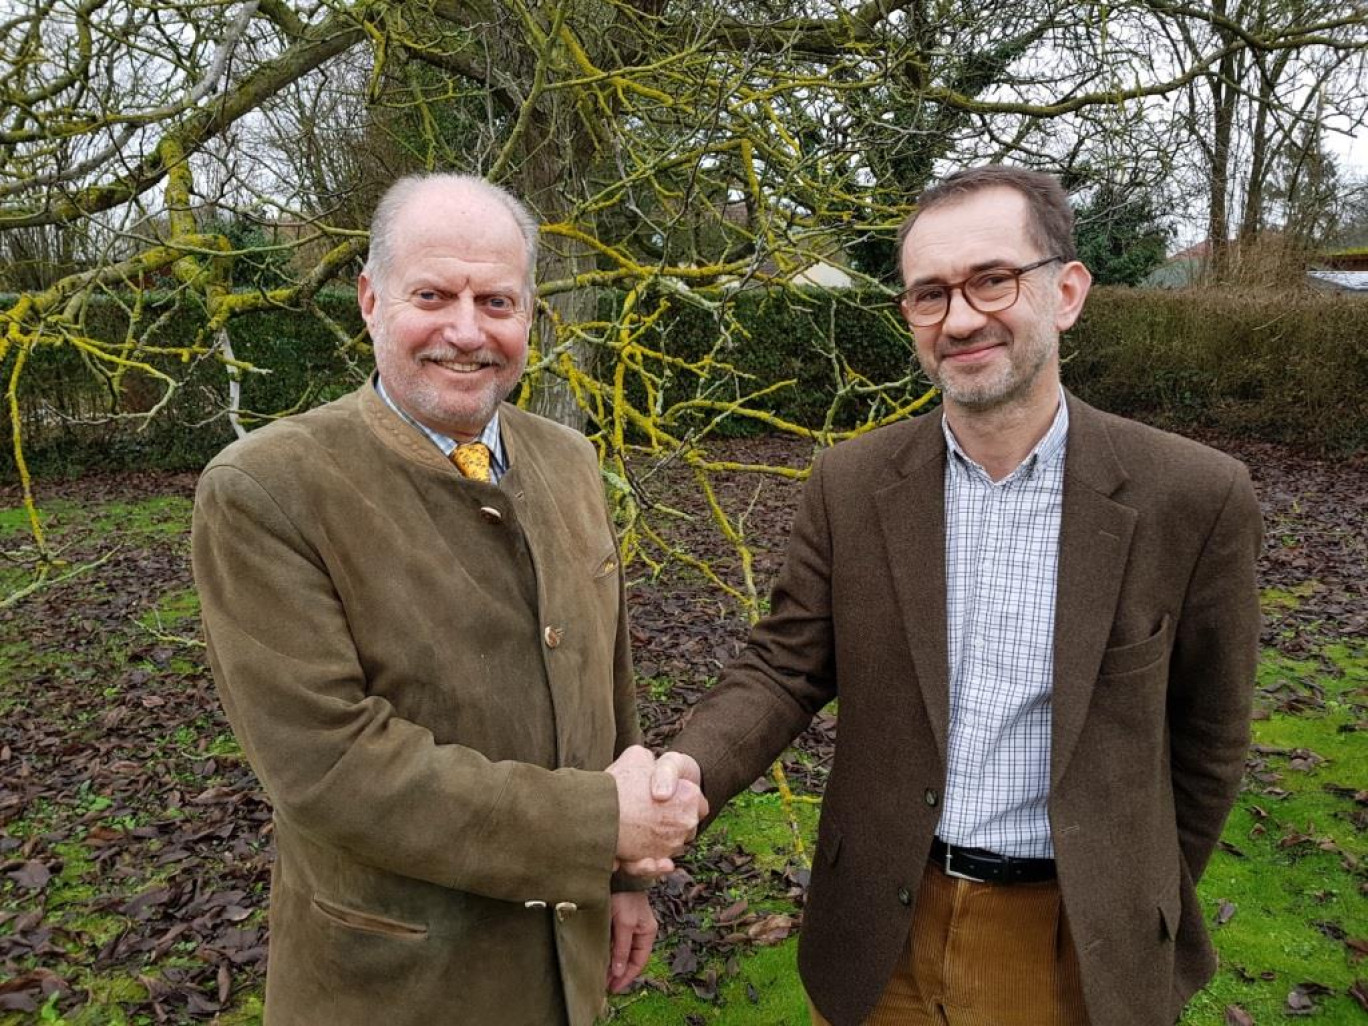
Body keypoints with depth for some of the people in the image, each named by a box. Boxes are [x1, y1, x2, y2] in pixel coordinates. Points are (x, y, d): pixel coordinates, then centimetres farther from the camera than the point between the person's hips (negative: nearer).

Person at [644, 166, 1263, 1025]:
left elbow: (1206, 732, -2)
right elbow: (786, 665, -4)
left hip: (1076, 945, -1)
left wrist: (1148, 910, 8)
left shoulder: (1193, 499, -13)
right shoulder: (851, 485, -8)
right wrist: (694, 767, -24)